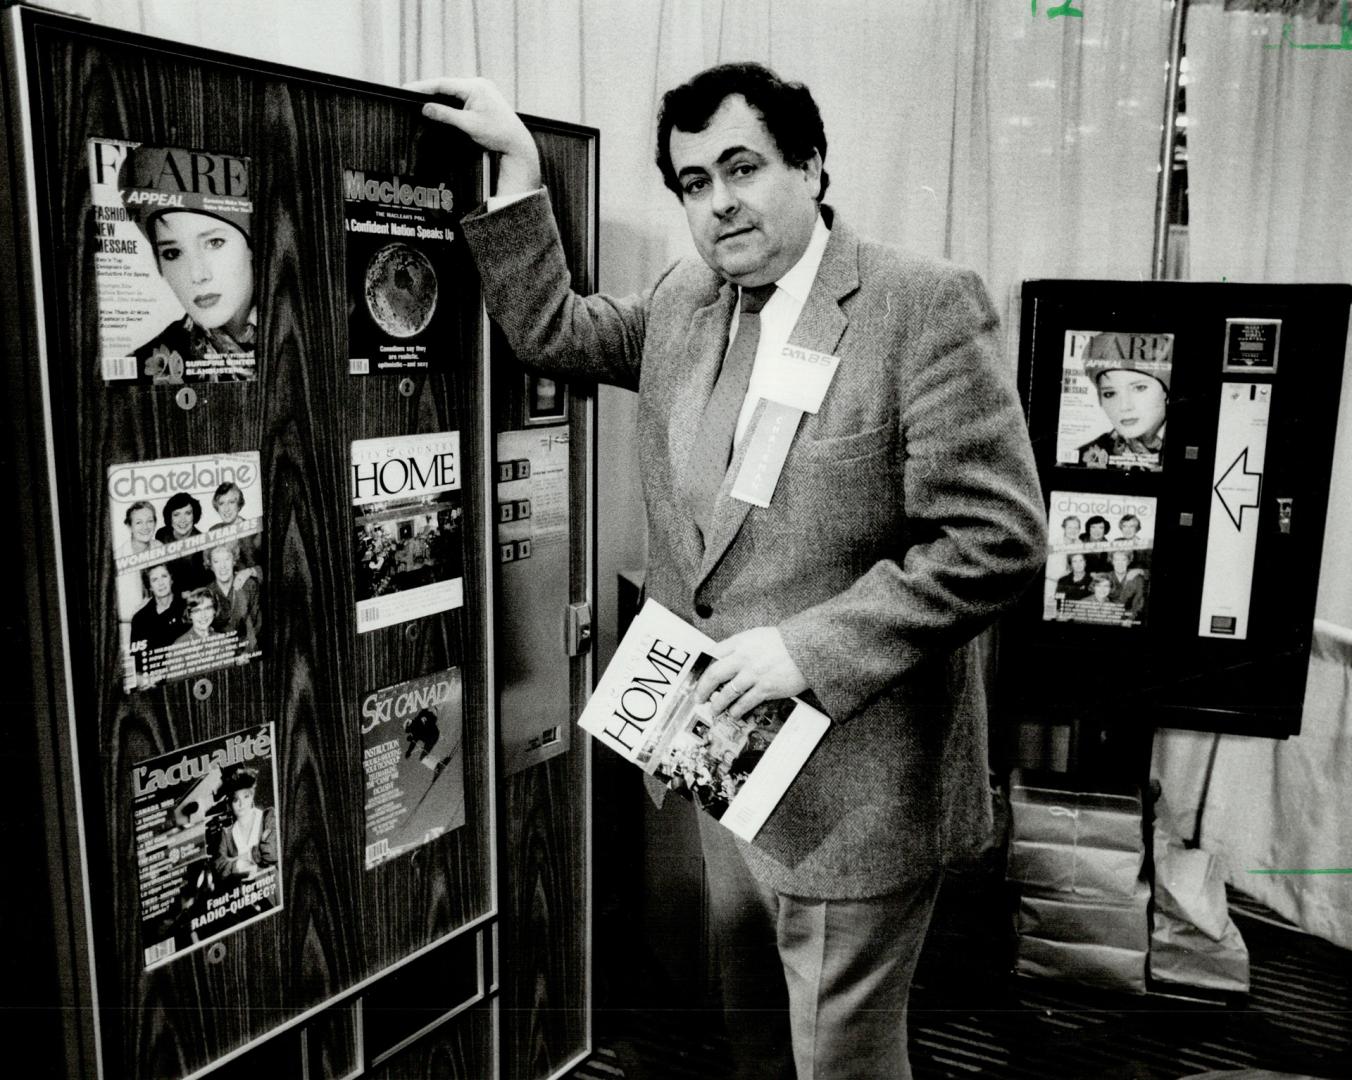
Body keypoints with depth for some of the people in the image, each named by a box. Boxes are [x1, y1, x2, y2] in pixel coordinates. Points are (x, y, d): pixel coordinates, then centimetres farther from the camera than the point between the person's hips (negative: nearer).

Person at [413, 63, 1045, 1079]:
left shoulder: (925, 305, -16)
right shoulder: (682, 302, 5)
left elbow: (997, 538, -20)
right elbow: (551, 330, 16)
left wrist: (811, 649, -23)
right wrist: (517, 165, 7)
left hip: (854, 781, -6)